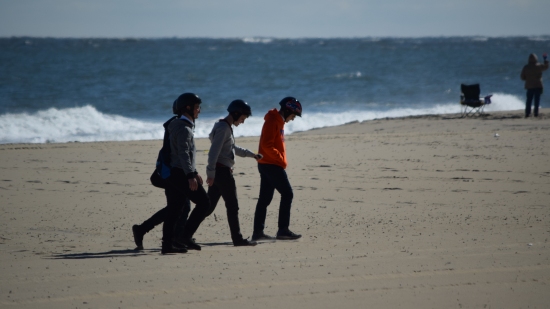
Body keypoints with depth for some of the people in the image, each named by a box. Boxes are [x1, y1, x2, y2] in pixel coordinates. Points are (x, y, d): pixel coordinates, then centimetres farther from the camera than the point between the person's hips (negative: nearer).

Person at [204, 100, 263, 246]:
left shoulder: (226, 127, 19)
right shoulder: (223, 128, -13)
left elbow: (233, 148, 34)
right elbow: (214, 152, -20)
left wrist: (251, 154, 40)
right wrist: (211, 173, -24)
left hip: (217, 172, 10)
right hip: (222, 171, -10)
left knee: (209, 207, 7)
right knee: (232, 206, -3)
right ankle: (237, 238, 2)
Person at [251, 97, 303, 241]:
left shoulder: (278, 121, 18)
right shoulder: (272, 121, -14)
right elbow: (267, 145, -21)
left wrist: (281, 160, 11)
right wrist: (281, 159, -14)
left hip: (267, 165, 10)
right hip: (272, 165, -10)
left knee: (265, 198, 8)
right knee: (287, 194, -9)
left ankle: (258, 232, 7)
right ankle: (283, 229, -9)